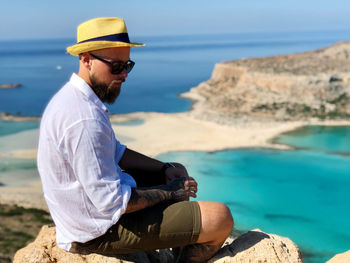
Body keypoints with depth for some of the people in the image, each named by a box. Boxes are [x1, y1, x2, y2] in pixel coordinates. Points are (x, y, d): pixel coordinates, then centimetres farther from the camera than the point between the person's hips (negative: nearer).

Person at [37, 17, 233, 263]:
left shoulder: (72, 96, 5)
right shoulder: (85, 119, -29)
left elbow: (115, 153, 17)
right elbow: (112, 202, -28)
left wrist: (165, 169, 6)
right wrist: (168, 193, -13)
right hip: (101, 230, -10)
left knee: (179, 173, 27)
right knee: (221, 218, -15)